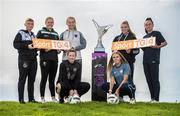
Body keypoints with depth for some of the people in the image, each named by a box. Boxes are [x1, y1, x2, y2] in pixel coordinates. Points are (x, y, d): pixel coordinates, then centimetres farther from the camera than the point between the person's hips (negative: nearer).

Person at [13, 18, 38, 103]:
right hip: (24, 58, -6)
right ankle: (21, 99, 0)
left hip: (33, 59, 6)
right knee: (22, 79, -3)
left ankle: (31, 98, 12)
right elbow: (15, 44, -9)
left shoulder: (33, 35, 18)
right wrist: (26, 46, -19)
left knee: (32, 79, 7)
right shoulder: (20, 33, 0)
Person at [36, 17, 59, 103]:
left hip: (54, 58, 5)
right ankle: (42, 97, 3)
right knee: (44, 78, -3)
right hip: (45, 58, -5)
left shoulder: (55, 33, 19)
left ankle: (53, 97, 14)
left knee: (52, 79, 9)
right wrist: (44, 49, -17)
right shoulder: (41, 32, 4)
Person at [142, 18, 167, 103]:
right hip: (145, 60, 6)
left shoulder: (157, 33, 4)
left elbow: (165, 42, -3)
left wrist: (158, 46, -19)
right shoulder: (144, 37, 21)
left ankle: (156, 99, -6)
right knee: (149, 80, 5)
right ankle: (152, 98, 10)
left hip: (154, 60, -6)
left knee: (155, 79, -7)